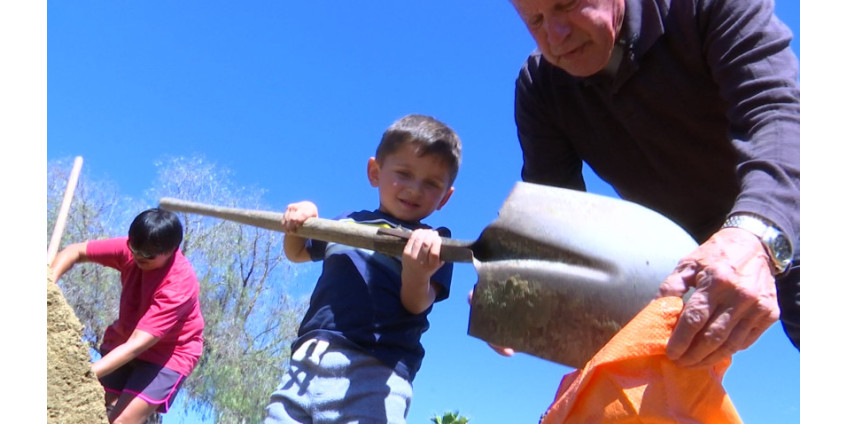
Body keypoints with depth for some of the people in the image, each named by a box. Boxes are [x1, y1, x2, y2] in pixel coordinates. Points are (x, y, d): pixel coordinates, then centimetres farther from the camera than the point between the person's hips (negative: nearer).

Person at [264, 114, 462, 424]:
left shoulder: (434, 245, 5)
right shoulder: (347, 223, 20)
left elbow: (416, 304, -8)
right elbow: (297, 254, 35)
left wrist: (417, 274, -31)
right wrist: (296, 224, 12)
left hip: (372, 374, -5)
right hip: (305, 364, 5)